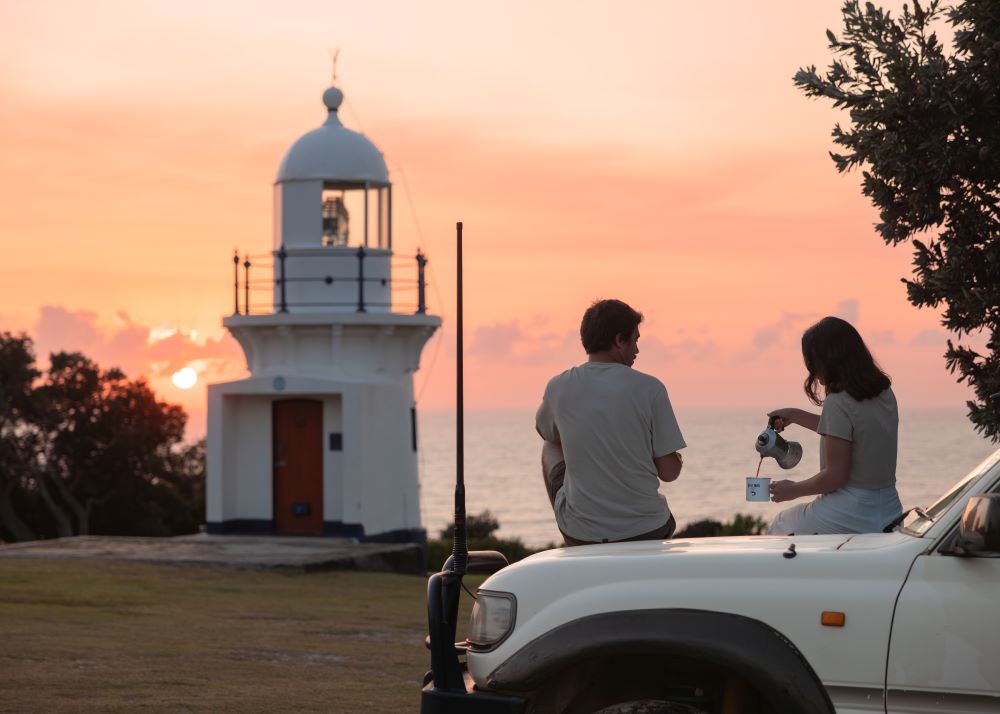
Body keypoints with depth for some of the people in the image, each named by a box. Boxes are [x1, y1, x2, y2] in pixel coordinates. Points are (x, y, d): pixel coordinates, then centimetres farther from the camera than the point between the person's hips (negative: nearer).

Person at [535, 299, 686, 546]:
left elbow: (545, 432, 19)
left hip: (579, 533, 1)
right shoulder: (650, 388, -11)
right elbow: (669, 472, -7)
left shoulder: (558, 388, -5)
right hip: (646, 531, -1)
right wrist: (676, 461, 16)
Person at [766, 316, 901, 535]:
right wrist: (795, 416, 32)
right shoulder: (884, 393, 7)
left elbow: (835, 475, -18)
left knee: (780, 526, 16)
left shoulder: (838, 403, -19)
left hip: (850, 520, -8)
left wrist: (793, 490, -1)